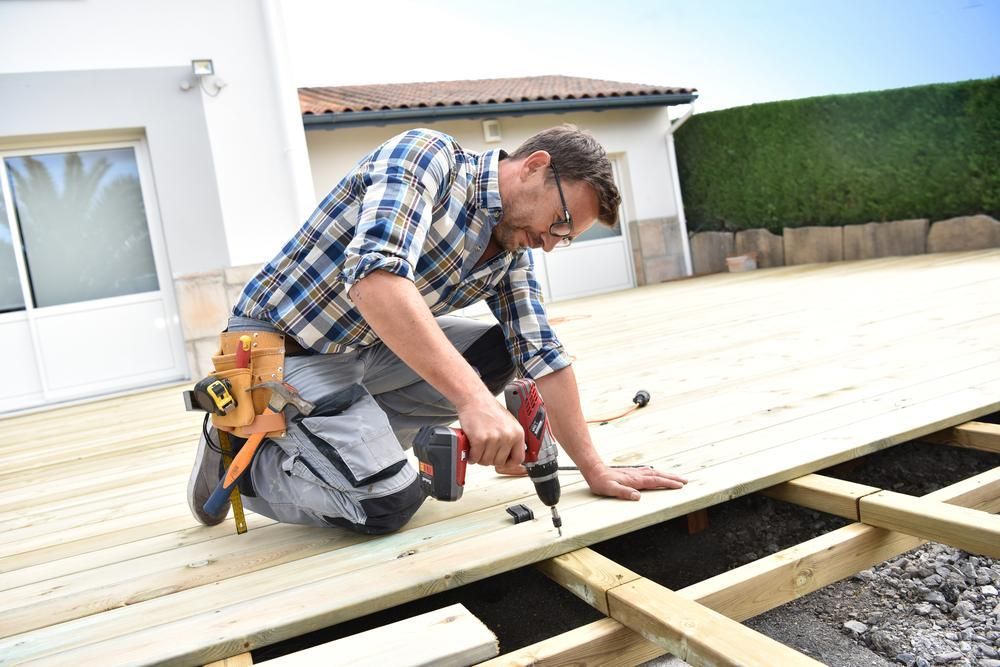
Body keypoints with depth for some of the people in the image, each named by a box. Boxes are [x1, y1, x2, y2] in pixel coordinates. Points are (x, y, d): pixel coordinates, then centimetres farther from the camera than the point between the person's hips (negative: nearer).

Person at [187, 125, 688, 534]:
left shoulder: (513, 251, 3)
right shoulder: (428, 154, -20)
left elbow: (541, 355, 4)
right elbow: (375, 275, -37)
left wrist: (594, 469, -1)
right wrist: (474, 398, -44)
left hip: (360, 350, 8)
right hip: (276, 347, -8)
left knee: (496, 356, -1)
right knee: (390, 503, -17)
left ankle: (354, 440, 5)